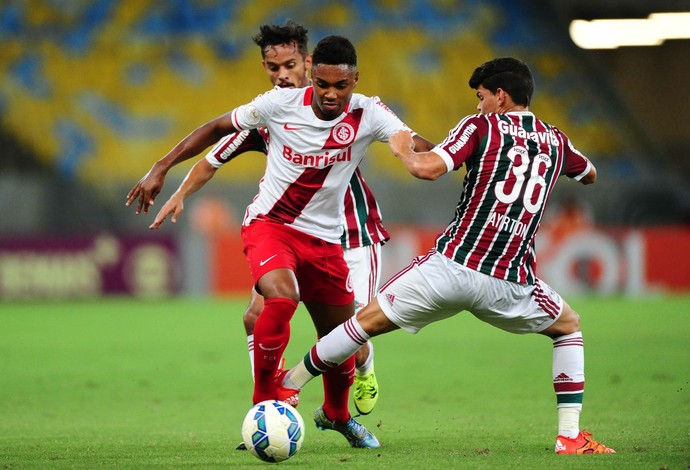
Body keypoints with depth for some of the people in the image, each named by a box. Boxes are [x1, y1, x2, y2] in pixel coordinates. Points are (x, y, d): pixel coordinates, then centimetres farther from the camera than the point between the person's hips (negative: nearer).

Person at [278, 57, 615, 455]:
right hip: (511, 284, 2)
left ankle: (287, 387, 17)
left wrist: (402, 150, 9)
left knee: (368, 320, 12)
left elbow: (428, 168, -12)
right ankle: (570, 437, 16)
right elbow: (590, 175, 37)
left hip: (453, 266, -2)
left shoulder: (481, 127, 3)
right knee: (569, 327, 27)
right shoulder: (556, 141, 15)